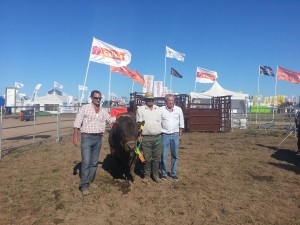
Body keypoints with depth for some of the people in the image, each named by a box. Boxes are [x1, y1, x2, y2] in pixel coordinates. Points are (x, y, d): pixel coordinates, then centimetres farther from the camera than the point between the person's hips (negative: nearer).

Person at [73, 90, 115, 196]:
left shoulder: (102, 111, 12)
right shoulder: (85, 108, -2)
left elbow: (111, 119, 15)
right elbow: (77, 123, -4)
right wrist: (75, 136, -10)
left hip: (98, 138, 5)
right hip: (87, 137, -5)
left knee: (94, 162, 11)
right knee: (86, 162, -9)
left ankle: (89, 181, 26)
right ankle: (84, 185, 0)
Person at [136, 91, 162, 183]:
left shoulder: (158, 109, 12)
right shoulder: (140, 109, 1)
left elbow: (161, 122, 14)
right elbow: (139, 123, -1)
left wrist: (161, 134, 9)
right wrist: (139, 135, -8)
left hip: (158, 137, 3)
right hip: (146, 138, -3)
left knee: (156, 157, 9)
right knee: (147, 158, 5)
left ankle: (156, 175, 22)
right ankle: (147, 175, 20)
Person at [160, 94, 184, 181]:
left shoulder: (179, 110, 2)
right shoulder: (161, 110, -4)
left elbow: (181, 124, 8)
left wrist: (180, 135, 7)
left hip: (175, 135, 2)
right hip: (165, 135, -2)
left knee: (175, 155, 9)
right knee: (164, 155, 2)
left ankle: (173, 173, 22)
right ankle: (164, 173, 18)